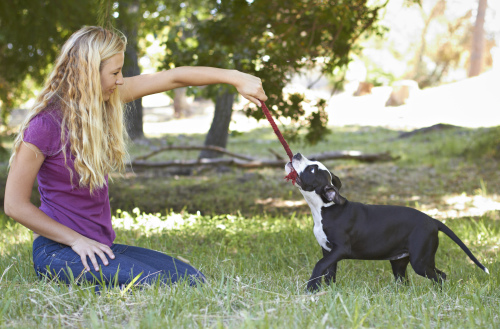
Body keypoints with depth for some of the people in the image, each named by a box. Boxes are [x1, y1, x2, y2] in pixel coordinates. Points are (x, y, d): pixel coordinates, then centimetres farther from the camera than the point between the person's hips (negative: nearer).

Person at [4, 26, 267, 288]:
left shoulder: (105, 100, 3)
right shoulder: (45, 124, -16)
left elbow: (173, 78, 6)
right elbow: (15, 204, -13)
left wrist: (234, 78, 0)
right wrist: (76, 240, -17)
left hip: (100, 244, 8)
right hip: (58, 251, -8)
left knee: (192, 280, -5)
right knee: (154, 282, -27)